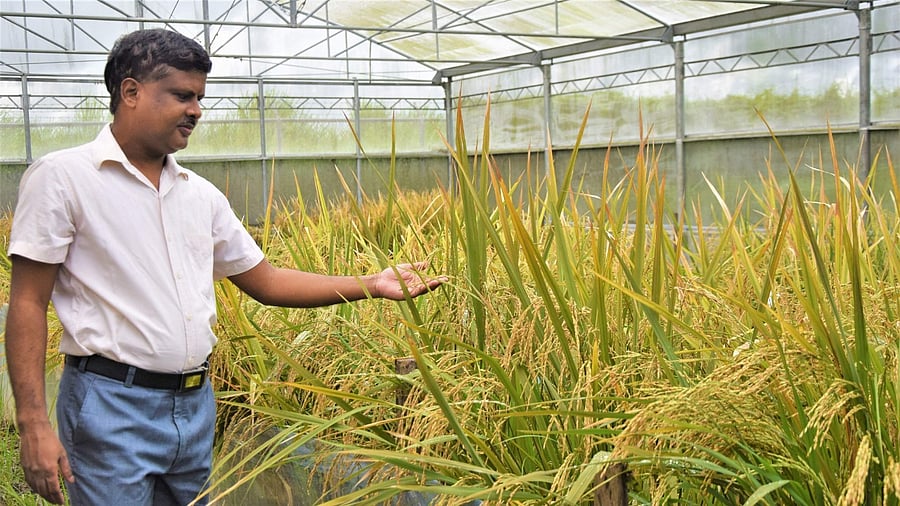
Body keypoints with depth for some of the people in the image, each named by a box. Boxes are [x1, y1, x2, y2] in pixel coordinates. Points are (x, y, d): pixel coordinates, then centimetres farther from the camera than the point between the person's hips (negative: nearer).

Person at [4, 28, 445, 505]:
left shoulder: (201, 194, 9)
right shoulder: (61, 177, -6)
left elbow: (265, 281, 13)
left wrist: (370, 284, 5)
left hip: (196, 406, 6)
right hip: (112, 404, -5)